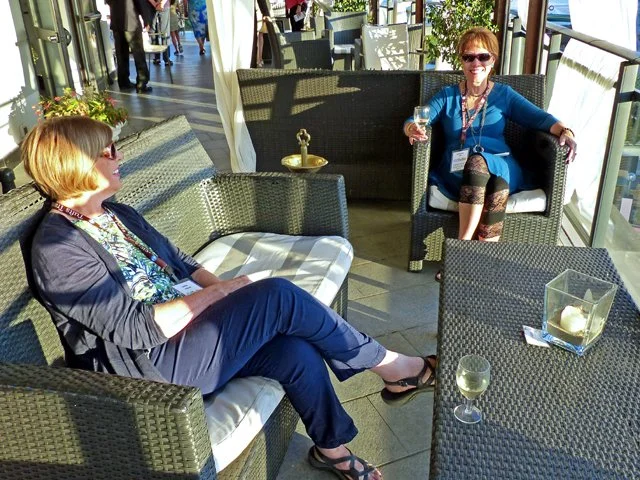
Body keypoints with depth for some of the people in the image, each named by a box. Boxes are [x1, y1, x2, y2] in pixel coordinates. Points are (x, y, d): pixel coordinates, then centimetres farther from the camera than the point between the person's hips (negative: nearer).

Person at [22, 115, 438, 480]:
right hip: (151, 366, -8)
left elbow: (180, 263, 16)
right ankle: (393, 368, -4)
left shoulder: (118, 216, 11)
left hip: (182, 326, 8)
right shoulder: (57, 249, -17)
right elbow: (136, 329, -21)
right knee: (278, 296, -22)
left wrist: (223, 290, -3)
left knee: (296, 352, -14)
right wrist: (219, 293, -16)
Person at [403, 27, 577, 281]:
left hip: (500, 165, 1)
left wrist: (564, 130, -18)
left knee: (480, 164, -36)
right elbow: (415, 121, 3)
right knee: (475, 164, -36)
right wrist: (413, 129, -22)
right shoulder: (447, 95, 17)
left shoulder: (504, 95, 16)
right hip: (457, 170, 0)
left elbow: (540, 118, 4)